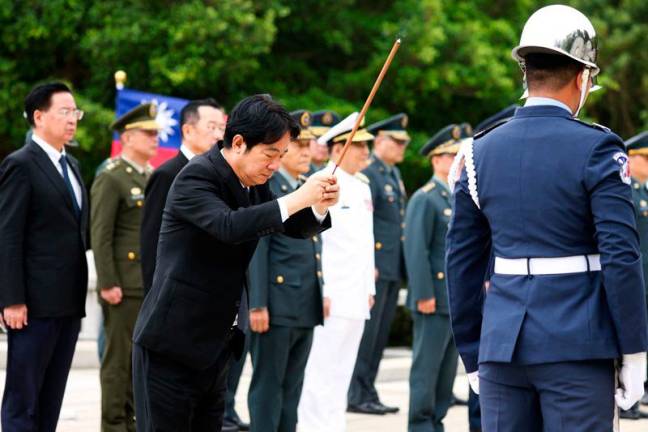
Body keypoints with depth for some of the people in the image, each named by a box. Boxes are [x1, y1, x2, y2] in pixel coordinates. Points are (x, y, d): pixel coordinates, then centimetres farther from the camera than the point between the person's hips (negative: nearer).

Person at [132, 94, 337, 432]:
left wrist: (318, 207, -6)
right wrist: (296, 199, -30)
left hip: (215, 346, 8)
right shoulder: (197, 176, -16)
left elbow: (296, 228, 16)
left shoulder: (253, 183, 9)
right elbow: (228, 226, -33)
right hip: (172, 343, -8)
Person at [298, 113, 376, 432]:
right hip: (331, 297, -9)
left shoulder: (362, 187, 16)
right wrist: (320, 293, -19)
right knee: (323, 373, -6)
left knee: (342, 373, 12)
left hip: (356, 298, 9)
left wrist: (370, 288, 17)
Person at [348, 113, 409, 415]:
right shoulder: (367, 174, -12)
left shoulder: (394, 174, 17)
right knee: (368, 331, -6)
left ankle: (369, 393, 15)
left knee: (380, 333, 10)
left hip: (392, 269, 9)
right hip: (374, 266, -9)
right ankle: (358, 395, -1)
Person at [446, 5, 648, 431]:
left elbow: (462, 263, 9)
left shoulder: (481, 152, 7)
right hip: (576, 347, -4)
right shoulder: (596, 148, -7)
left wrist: (472, 355, 17)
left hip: (502, 344, 4)